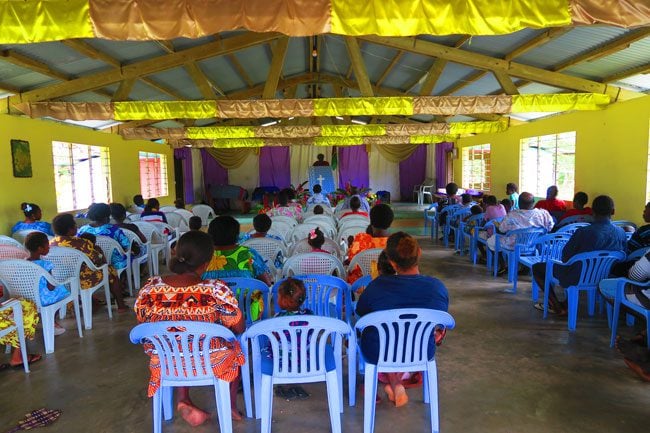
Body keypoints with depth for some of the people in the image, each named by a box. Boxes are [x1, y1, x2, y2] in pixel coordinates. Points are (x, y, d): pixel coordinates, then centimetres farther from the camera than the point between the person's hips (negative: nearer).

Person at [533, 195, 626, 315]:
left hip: (578, 279, -7)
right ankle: (561, 302, 32)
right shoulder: (621, 233, -9)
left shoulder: (583, 232, -25)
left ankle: (559, 307, 16)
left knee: (537, 268, 11)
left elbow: (565, 257, -15)